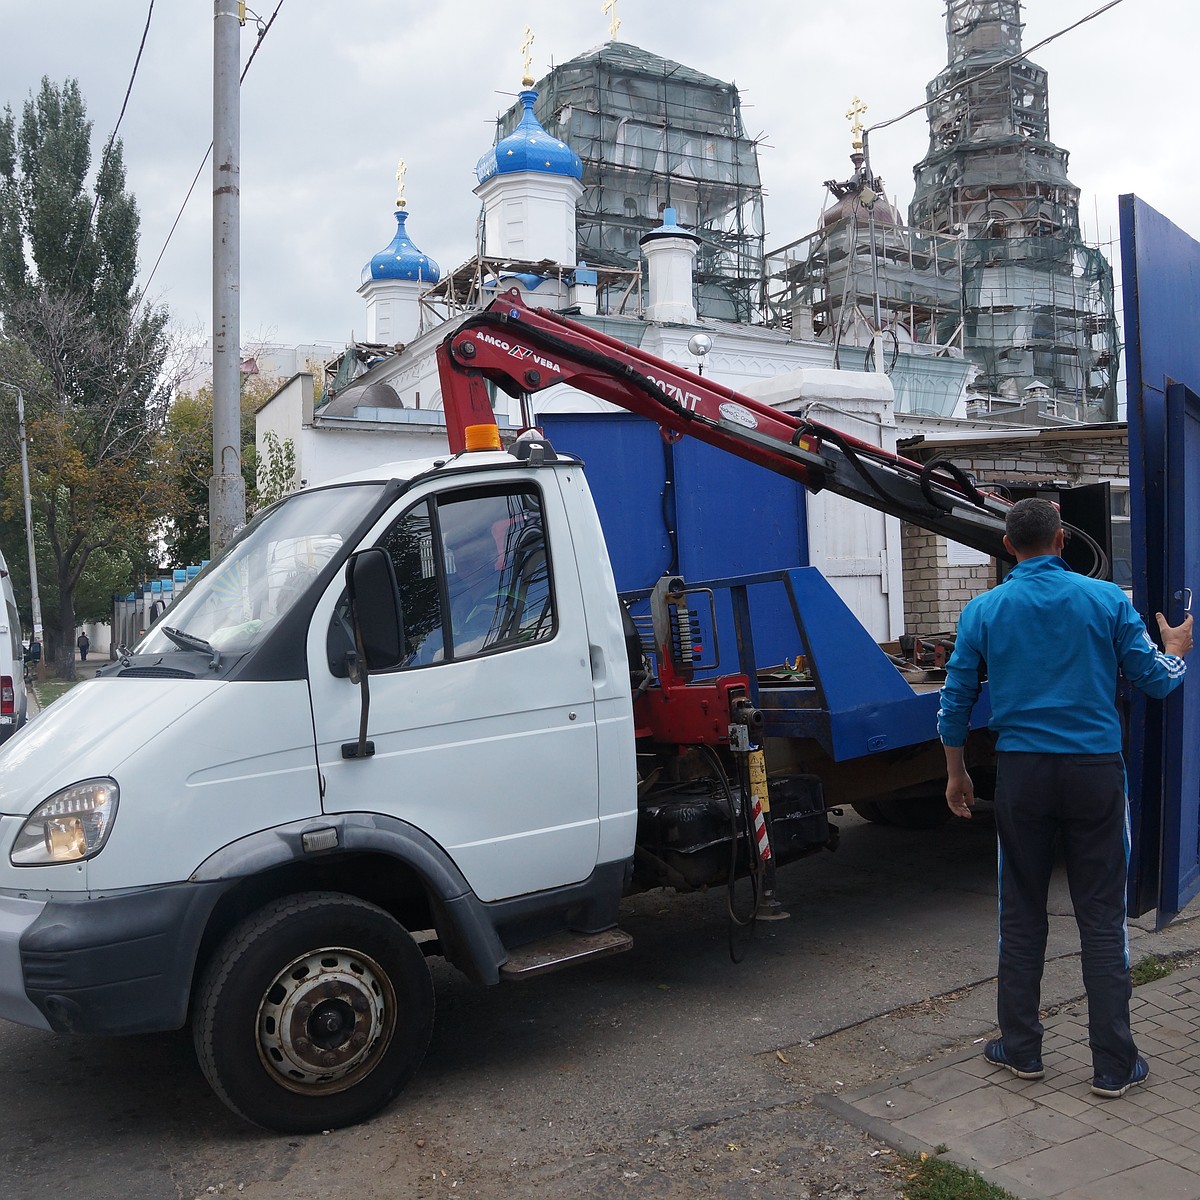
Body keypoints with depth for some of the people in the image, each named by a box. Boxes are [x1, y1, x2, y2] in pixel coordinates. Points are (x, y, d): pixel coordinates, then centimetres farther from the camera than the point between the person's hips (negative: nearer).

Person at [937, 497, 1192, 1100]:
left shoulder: (983, 610, -1)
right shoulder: (1106, 599, -3)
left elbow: (956, 700, 4)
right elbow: (1155, 681, 3)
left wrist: (955, 774, 16)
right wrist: (1177, 650, 26)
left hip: (1023, 773, 1)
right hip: (1096, 772, 0)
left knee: (1021, 914, 12)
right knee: (1102, 916, 8)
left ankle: (1021, 1049, 21)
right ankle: (1113, 1065, 15)